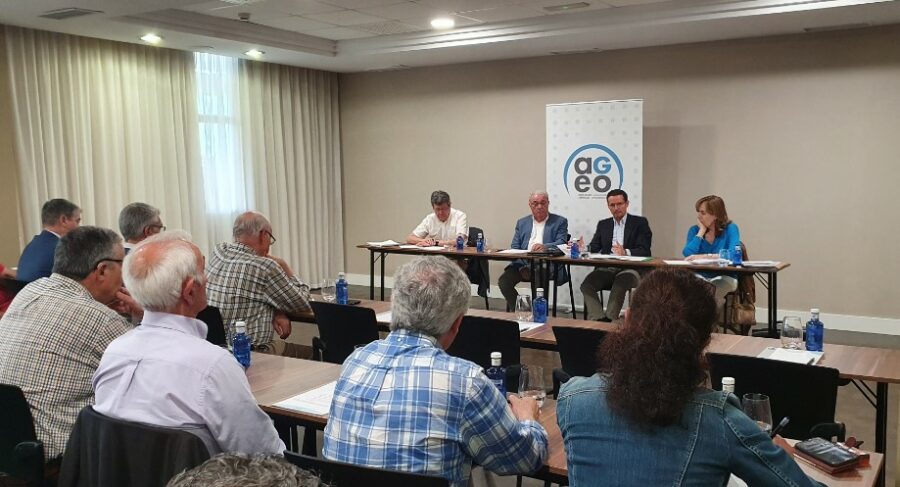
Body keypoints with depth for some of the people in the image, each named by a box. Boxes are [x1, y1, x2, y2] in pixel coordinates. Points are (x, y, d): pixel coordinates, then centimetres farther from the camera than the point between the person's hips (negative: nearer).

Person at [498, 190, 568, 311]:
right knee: (504, 280, -23)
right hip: (523, 264, 3)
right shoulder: (522, 223, 21)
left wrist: (545, 247, -25)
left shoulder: (560, 222, 11)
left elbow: (561, 244, -3)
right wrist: (521, 264, -7)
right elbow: (514, 247, 14)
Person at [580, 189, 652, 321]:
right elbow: (593, 248, 12)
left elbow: (644, 251, -4)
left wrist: (626, 252, -25)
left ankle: (609, 318, -35)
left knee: (620, 282, -37)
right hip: (606, 269, 4)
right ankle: (598, 319, -34)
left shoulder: (640, 223, 9)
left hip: (629, 269, -4)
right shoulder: (603, 224, 21)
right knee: (586, 283, -26)